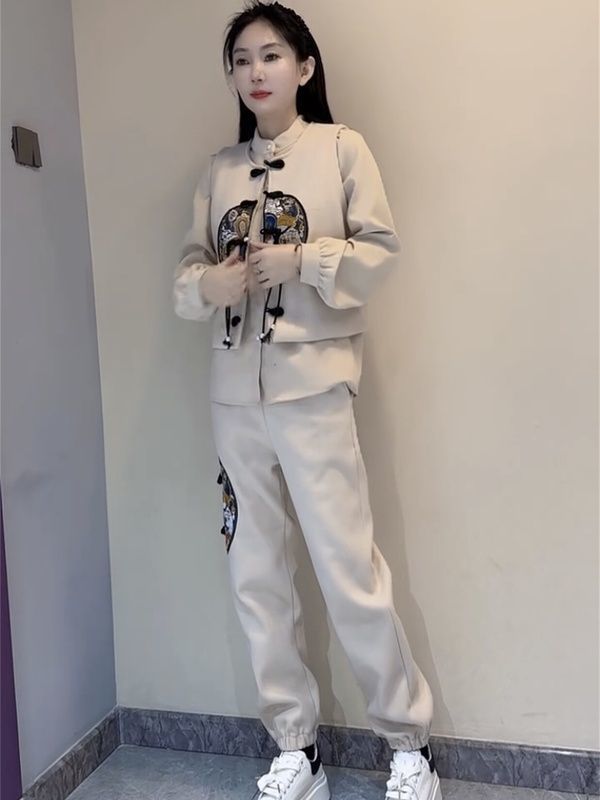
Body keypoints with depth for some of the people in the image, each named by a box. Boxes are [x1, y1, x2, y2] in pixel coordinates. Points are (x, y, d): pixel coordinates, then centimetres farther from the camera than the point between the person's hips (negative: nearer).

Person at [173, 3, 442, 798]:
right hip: (235, 395, 5)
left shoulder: (341, 147, 3)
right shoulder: (219, 168, 14)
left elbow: (380, 250, -3)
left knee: (349, 570, -3)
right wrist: (209, 285, -10)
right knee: (256, 575, 8)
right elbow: (187, 270, 11)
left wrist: (302, 260, -15)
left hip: (313, 389, -4)